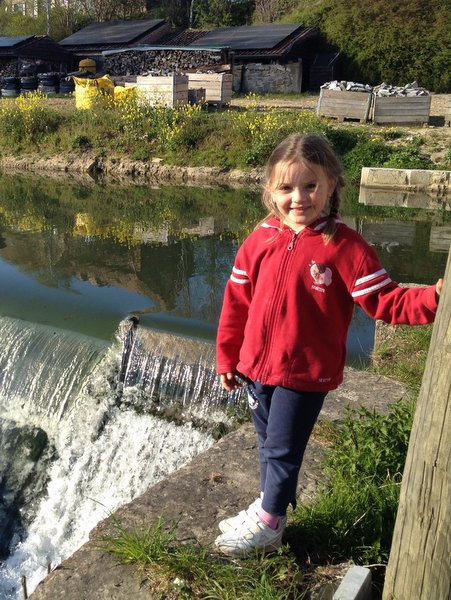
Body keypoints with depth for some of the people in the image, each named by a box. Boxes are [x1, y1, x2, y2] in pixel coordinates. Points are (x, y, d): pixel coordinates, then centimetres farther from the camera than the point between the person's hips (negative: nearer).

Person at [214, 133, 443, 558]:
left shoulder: (345, 247, -13)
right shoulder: (261, 240, -3)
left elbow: (384, 301, -14)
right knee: (268, 444, 21)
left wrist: (432, 298, -31)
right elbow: (236, 300, 5)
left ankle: (268, 524, 31)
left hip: (306, 373, -4)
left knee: (282, 449, 8)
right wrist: (227, 357, 10)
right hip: (257, 365, 5)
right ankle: (269, 505, 44)